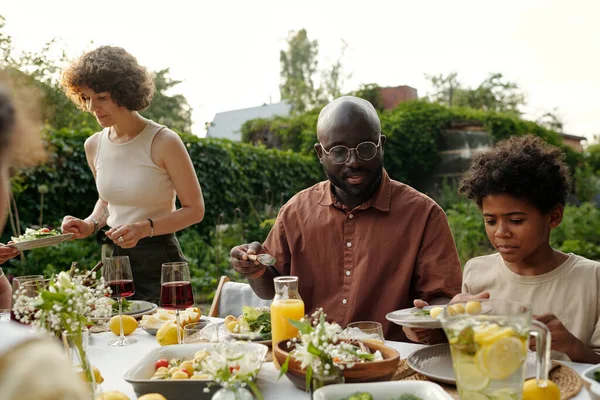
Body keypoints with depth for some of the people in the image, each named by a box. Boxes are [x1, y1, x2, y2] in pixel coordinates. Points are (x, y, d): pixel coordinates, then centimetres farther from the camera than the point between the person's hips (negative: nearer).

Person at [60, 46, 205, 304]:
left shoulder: (164, 142, -14)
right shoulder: (94, 145, 4)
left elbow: (194, 210, -10)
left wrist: (146, 227, -23)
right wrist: (91, 225, 2)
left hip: (158, 261, -5)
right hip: (114, 260, 5)